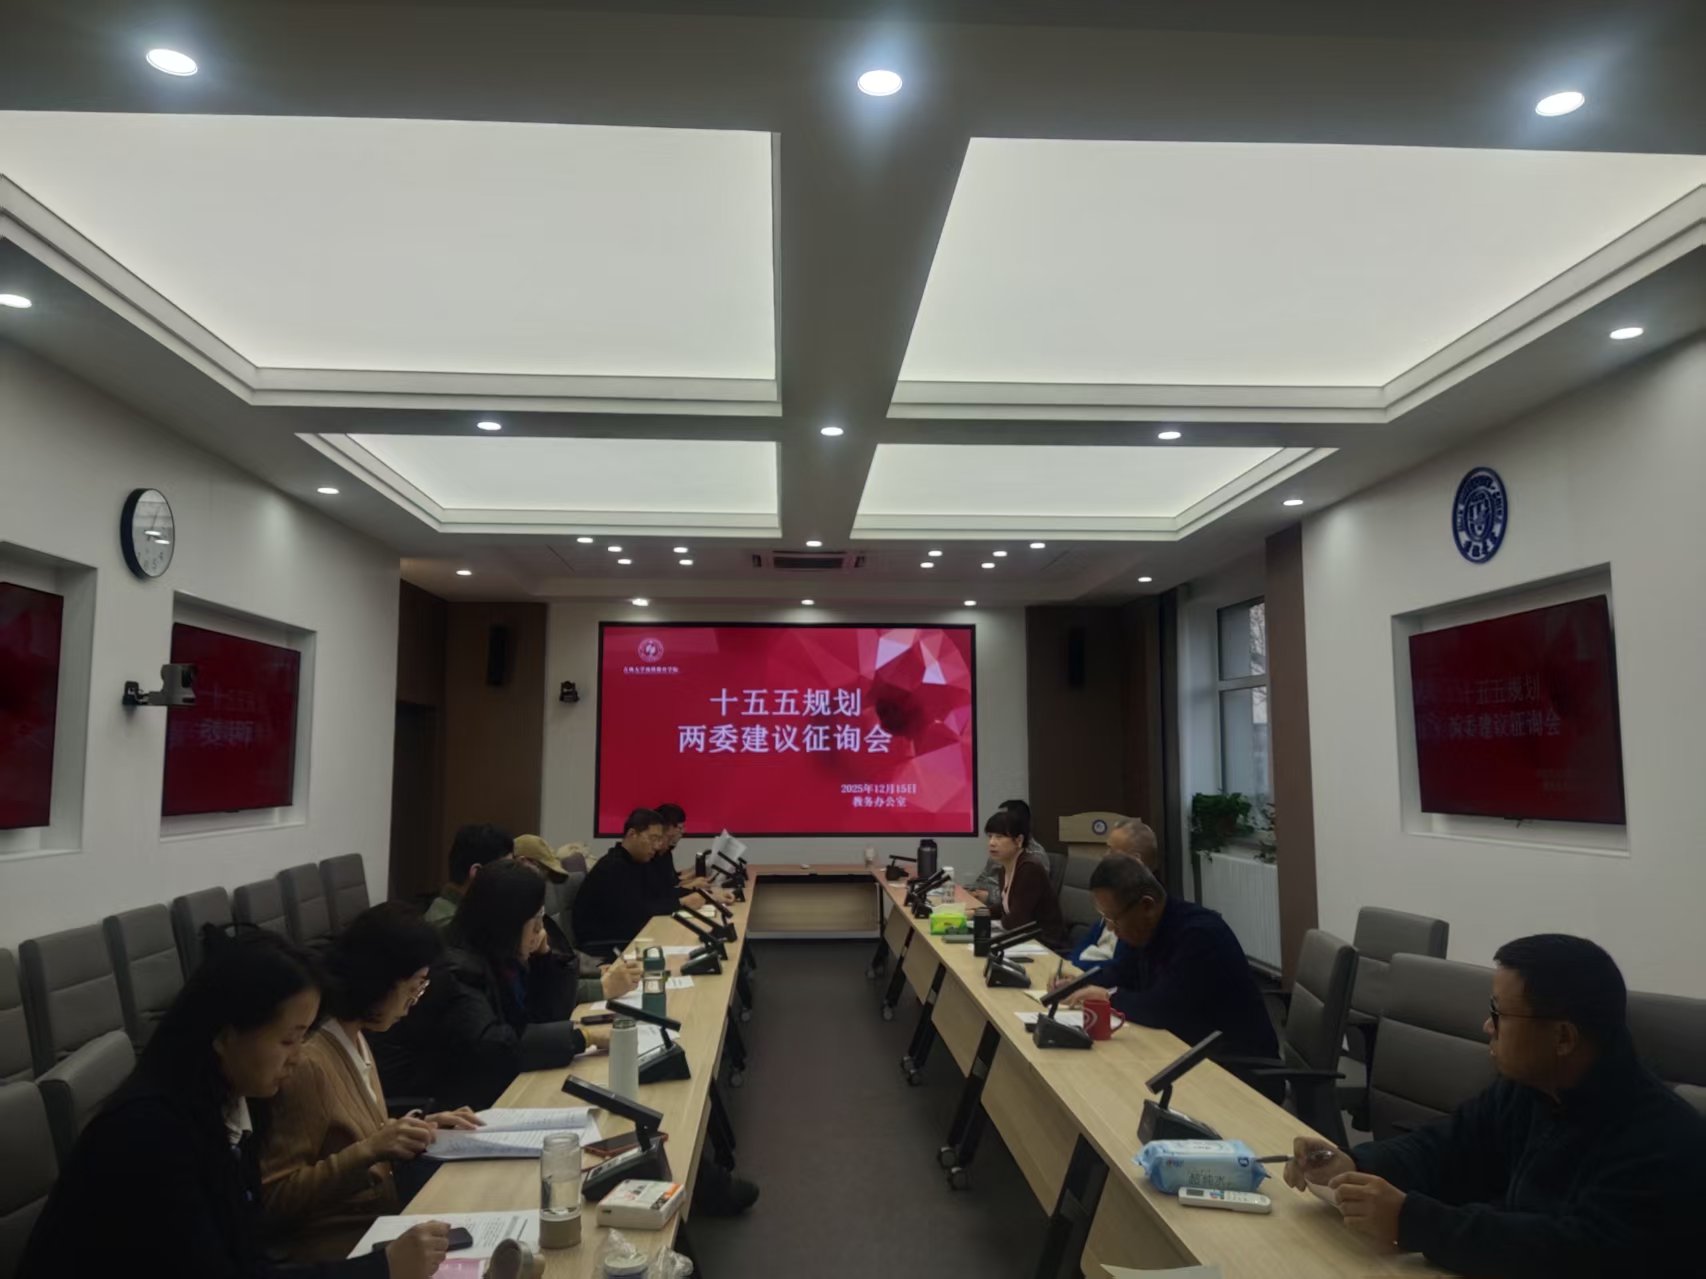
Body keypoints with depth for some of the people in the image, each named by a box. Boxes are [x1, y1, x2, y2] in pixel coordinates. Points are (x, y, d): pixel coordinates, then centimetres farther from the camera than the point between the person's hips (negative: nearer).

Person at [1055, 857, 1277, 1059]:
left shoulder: (1199, 933, -26)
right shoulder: (1148, 928, 1)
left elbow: (1163, 1011, -32)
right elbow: (1127, 971, 19)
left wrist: (1111, 997, -17)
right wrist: (1083, 982, 1)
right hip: (1188, 1049, 8)